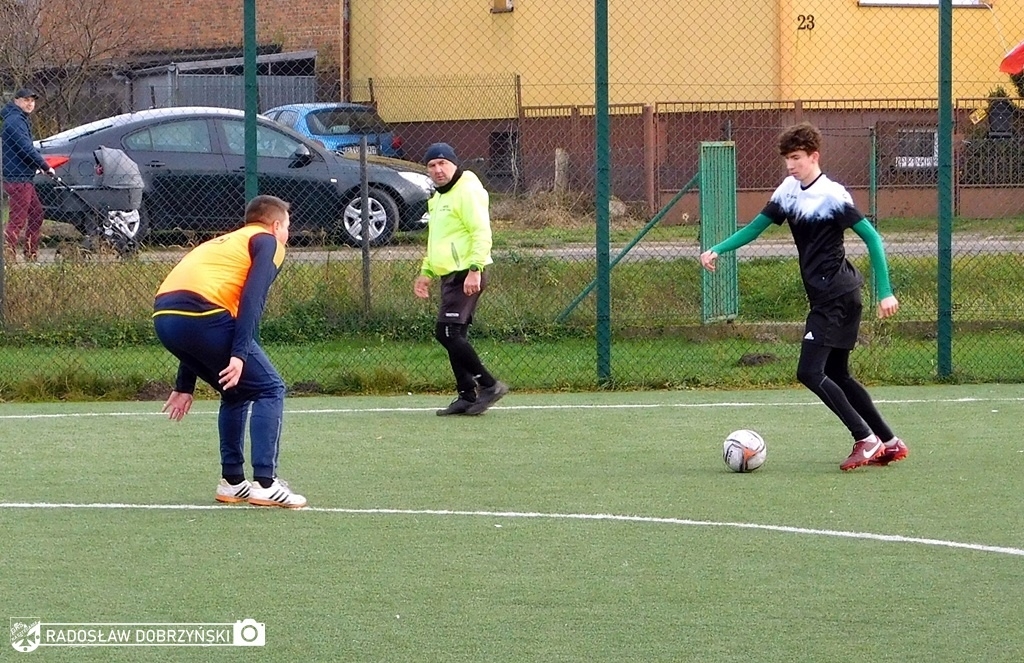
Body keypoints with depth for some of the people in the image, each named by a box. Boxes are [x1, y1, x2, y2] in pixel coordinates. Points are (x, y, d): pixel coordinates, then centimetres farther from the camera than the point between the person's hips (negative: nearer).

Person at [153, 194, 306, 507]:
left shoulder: (223, 244, 34)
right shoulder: (268, 242, 12)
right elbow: (252, 299, -7)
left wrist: (184, 387, 33)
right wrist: (240, 354, -15)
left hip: (164, 316, 8)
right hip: (203, 314, -8)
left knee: (237, 394, 25)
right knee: (269, 389, 3)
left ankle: (232, 482, 22)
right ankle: (264, 484, -6)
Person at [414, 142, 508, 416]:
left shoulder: (467, 192, -10)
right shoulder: (438, 198, 21)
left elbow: (482, 232, -19)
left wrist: (474, 270, -26)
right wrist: (426, 273, 27)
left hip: (466, 276, -10)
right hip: (450, 275, 10)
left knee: (447, 332, -16)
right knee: (453, 336, 8)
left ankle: (489, 385, -12)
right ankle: (466, 396, 11)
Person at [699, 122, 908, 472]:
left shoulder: (832, 195, -14)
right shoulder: (789, 190, 8)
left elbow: (871, 237, -14)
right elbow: (756, 226, 15)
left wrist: (885, 292, -18)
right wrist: (717, 250, 1)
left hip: (837, 296, -9)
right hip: (823, 297, 9)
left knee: (809, 372, -14)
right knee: (836, 377, 14)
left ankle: (865, 440, -9)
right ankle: (890, 443, 20)